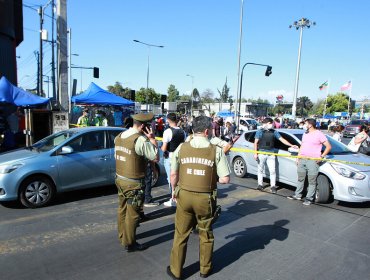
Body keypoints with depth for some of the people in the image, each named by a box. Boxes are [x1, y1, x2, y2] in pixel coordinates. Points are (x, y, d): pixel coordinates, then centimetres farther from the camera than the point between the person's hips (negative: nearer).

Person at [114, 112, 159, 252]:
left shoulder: (119, 136, 5)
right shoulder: (141, 140, -21)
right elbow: (155, 157, -16)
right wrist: (152, 139, -11)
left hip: (120, 179, 8)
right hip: (133, 182, -8)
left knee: (122, 209, 21)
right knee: (132, 213, 5)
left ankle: (122, 235, 38)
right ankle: (129, 243, 18)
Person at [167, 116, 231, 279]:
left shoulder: (181, 148, -6)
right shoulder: (216, 151, -10)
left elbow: (173, 175, -2)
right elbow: (225, 179, -12)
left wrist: (174, 191, 14)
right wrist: (212, 178, 8)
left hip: (184, 196, 1)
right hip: (205, 198, -1)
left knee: (180, 234, 16)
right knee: (206, 234, 20)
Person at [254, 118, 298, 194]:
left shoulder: (274, 132, 9)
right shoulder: (260, 131, 0)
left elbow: (282, 139, 6)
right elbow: (256, 143, -1)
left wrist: (291, 145, -4)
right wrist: (255, 153, -8)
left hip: (271, 154, 2)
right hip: (261, 153, -2)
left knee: (272, 170, 0)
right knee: (261, 169, 8)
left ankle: (273, 186, 10)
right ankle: (260, 184, 21)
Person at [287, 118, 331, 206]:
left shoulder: (319, 134, -6)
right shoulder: (305, 134, 16)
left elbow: (328, 146, -5)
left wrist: (322, 156, -11)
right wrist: (298, 157, 17)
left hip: (313, 161, -7)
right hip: (302, 159, 7)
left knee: (312, 181, -1)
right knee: (300, 179, 14)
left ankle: (309, 198, 7)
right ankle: (297, 195, 24)